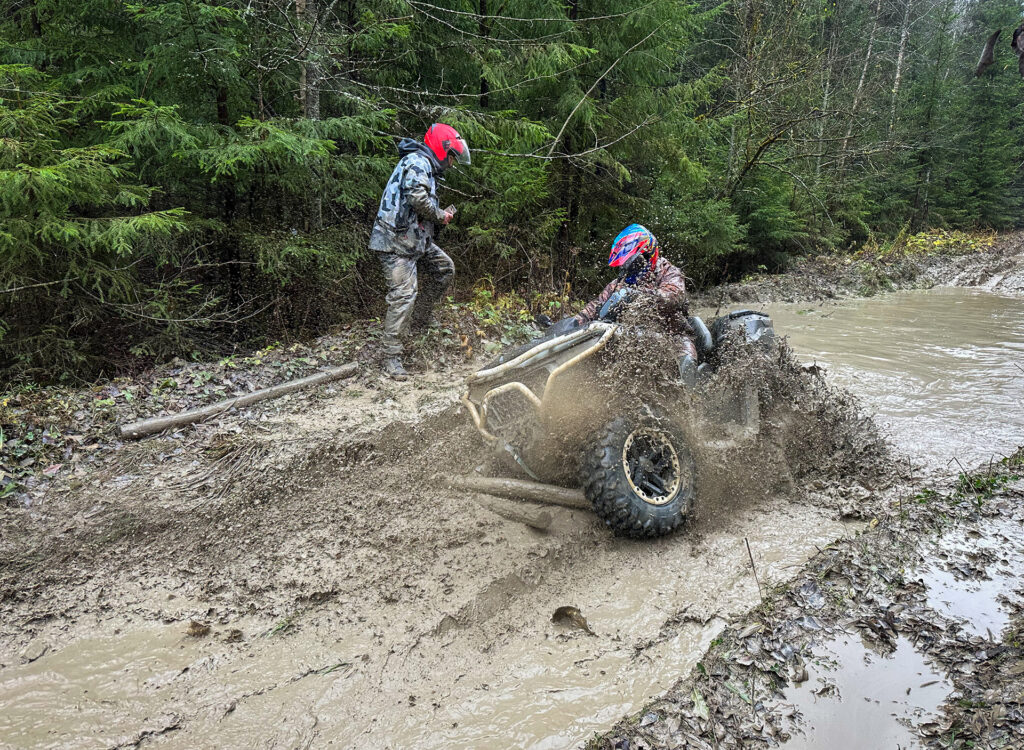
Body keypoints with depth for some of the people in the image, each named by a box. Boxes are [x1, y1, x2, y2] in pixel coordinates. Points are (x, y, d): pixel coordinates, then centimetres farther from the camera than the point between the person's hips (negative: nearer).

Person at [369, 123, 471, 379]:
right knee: (403, 295, -12)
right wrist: (440, 215, -11)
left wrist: (442, 213, 9)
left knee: (445, 268, 18)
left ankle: (419, 318, 24)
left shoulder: (426, 166, 23)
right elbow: (417, 198, -27)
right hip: (396, 242, -10)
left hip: (415, 240, 10)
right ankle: (391, 357, -7)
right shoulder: (418, 162, -10)